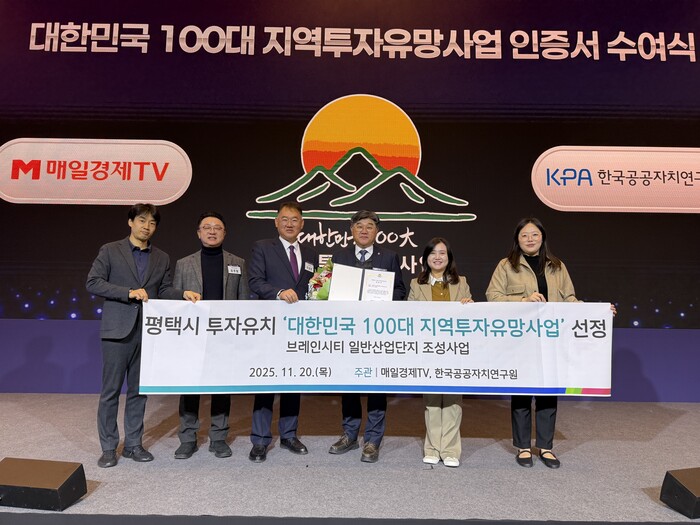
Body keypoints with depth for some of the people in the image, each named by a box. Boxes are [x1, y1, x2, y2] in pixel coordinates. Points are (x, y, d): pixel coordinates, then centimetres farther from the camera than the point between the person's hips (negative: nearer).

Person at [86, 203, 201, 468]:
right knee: (111, 391, 4)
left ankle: (133, 444, 23)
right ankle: (108, 448, 17)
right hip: (118, 330, -3)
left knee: (139, 391, 11)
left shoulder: (162, 258, 13)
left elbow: (164, 291, 10)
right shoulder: (110, 250, 2)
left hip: (147, 331, 3)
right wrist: (129, 292, -16)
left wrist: (183, 294, -10)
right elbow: (92, 282, -4)